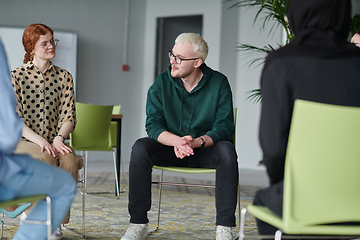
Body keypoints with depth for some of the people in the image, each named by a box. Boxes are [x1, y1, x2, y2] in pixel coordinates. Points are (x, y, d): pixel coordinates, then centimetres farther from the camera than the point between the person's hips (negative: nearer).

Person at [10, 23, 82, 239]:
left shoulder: (64, 77, 10)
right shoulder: (17, 76, 1)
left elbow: (69, 116, 4)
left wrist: (59, 138, -17)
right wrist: (39, 140, -21)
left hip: (54, 143, 3)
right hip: (22, 142, -3)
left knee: (70, 161, -31)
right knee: (45, 159, -36)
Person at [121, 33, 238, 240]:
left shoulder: (219, 83, -8)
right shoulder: (162, 83, -4)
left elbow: (224, 126, -13)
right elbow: (153, 124, -10)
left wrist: (197, 142, -32)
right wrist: (176, 141, -31)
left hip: (206, 151, -1)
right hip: (170, 150, 1)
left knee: (226, 150, -33)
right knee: (141, 147, -26)